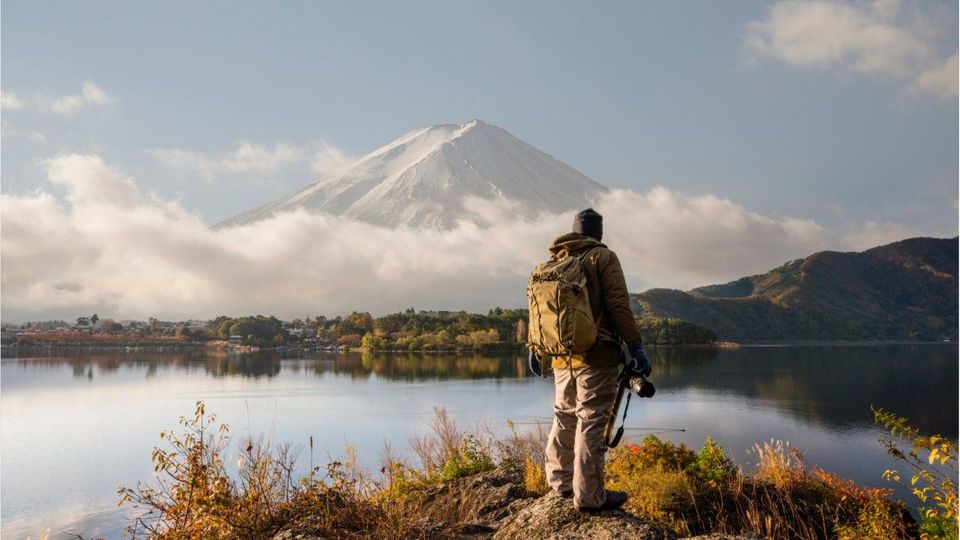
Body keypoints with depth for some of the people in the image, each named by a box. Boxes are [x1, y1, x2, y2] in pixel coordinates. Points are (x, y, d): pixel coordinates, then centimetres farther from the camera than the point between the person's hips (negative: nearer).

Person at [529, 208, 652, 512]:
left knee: (564, 417, 18)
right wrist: (635, 346, -10)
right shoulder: (603, 257, -3)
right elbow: (619, 305, -12)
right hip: (597, 355, -6)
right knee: (591, 422, -3)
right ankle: (589, 496, 1)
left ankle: (560, 482, 27)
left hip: (561, 358, 6)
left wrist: (535, 349, 23)